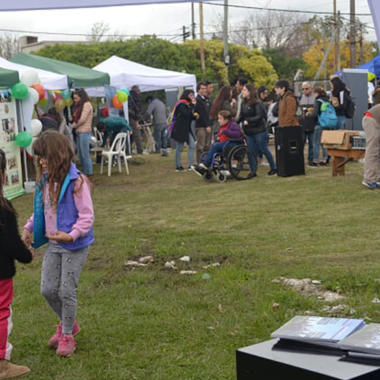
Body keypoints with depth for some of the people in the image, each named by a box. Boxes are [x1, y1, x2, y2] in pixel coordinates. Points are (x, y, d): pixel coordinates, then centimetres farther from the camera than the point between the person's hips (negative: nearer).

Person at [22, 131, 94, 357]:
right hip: (54, 244, 7)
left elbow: (87, 216, -20)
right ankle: (68, 325, 35)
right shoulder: (46, 181, 3)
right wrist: (28, 228, 3)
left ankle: (67, 336, 22)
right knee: (48, 290, 9)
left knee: (66, 291, 1)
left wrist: (71, 235, -33)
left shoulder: (76, 182, -19)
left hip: (75, 246, -7)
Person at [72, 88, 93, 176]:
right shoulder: (79, 105, 20)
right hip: (79, 132, 9)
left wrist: (74, 125, -1)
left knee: (85, 153, -6)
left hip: (84, 132, -9)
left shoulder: (87, 104, -8)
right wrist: (74, 124, -2)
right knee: (80, 153, 10)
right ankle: (84, 171, 16)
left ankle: (88, 172, 0)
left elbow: (82, 119, -14)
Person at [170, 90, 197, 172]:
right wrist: (192, 105, -19)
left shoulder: (188, 104, 16)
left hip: (186, 129, 9)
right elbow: (187, 114, -26)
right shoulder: (181, 105, -13)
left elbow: (190, 117, 19)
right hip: (179, 130, -9)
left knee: (192, 146, 0)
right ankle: (178, 166, 7)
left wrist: (194, 116, -3)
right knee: (179, 148, -2)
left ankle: (190, 165, 1)